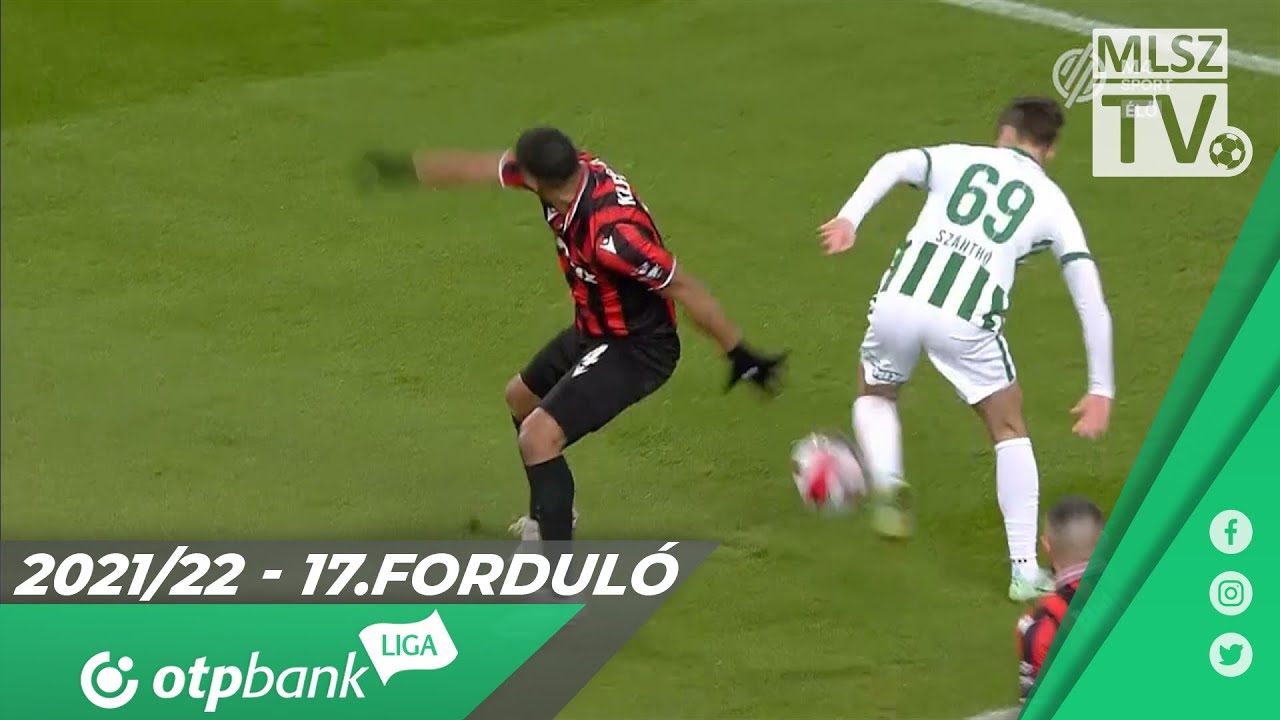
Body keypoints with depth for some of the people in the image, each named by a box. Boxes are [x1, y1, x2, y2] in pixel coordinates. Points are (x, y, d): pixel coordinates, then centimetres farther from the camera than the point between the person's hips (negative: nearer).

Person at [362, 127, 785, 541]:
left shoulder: (612, 235, -39)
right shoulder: (570, 169, -16)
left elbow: (682, 288, -30)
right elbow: (483, 168, 0)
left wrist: (739, 354, -21)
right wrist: (408, 167, 13)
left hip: (635, 348, -10)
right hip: (595, 332, 10)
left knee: (539, 436, -21)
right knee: (521, 396, 30)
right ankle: (547, 516, 52)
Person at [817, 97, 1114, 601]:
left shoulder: (960, 159, 21)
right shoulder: (1051, 204, 17)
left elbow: (896, 164, -2)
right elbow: (1092, 304, 9)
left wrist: (850, 218, -15)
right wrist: (1101, 389, 12)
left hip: (899, 302, 1)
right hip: (966, 324, -1)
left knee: (875, 395, 32)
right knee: (1010, 431, 22)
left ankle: (886, 482, 2)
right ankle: (1024, 569, 15)